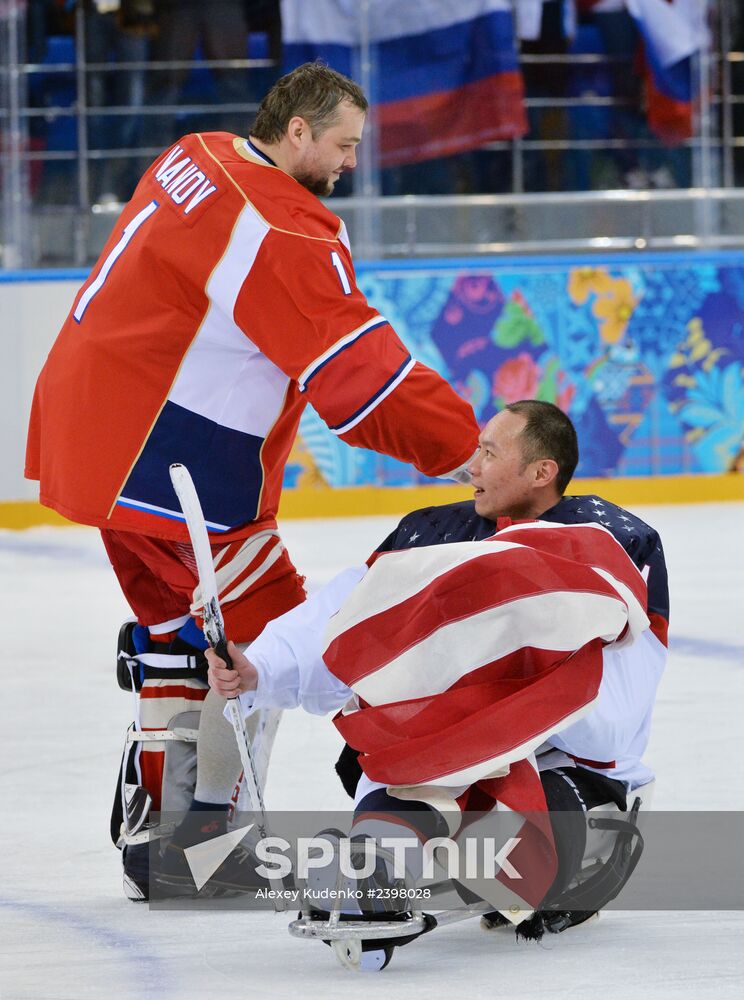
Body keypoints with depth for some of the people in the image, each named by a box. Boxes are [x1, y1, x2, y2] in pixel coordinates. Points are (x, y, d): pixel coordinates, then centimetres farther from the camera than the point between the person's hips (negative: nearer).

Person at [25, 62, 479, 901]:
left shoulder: (196, 160, 9)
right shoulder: (284, 235, -21)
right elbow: (362, 376, -21)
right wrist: (467, 450, -14)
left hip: (88, 435, 10)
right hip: (170, 462, -9)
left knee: (176, 624, 18)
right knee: (262, 627, 2)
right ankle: (200, 842, 5)